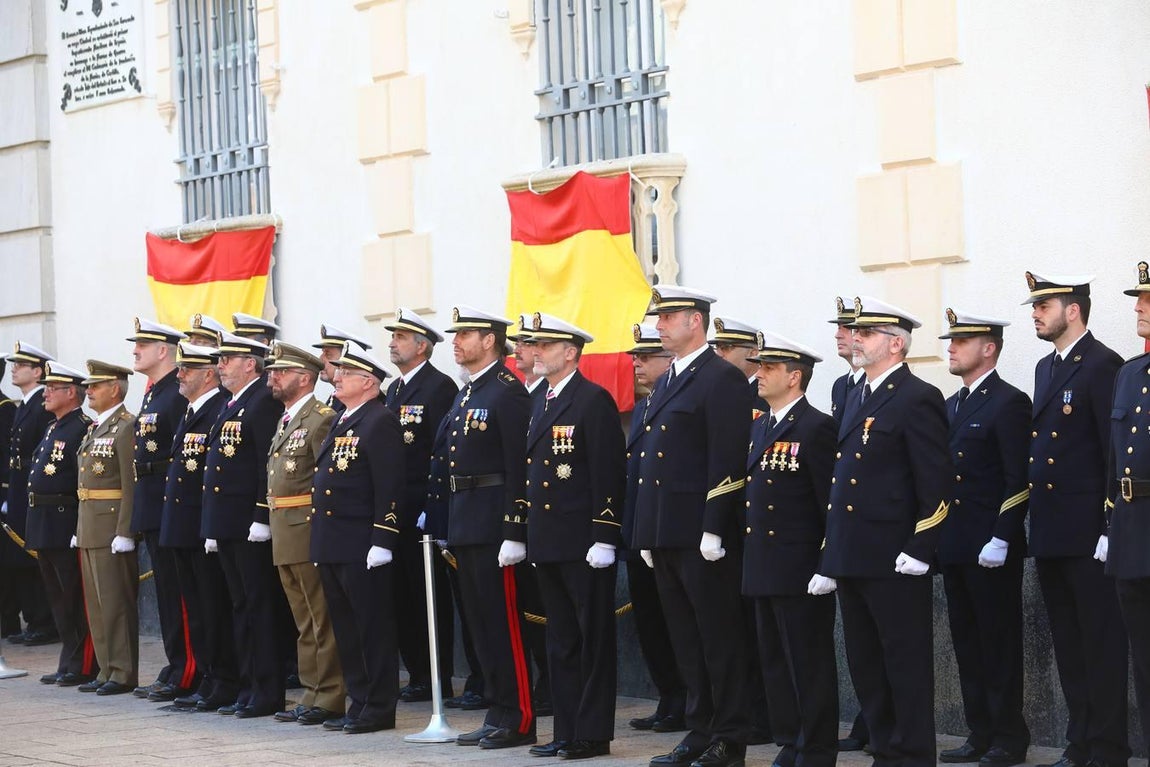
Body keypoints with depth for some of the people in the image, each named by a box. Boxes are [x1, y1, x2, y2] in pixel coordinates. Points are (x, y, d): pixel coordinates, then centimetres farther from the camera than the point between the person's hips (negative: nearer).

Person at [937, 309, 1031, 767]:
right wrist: (938, 538, 13)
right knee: (968, 644, 11)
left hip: (991, 549, -8)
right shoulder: (950, 406, 17)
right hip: (955, 548, 8)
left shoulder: (1009, 403, -9)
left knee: (999, 644, -2)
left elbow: (1019, 481, -14)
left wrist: (1000, 540, -19)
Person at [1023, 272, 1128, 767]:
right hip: (1050, 533, 9)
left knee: (1101, 646, -4)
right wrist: (1035, 524, 15)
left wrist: (1110, 529, -18)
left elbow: (1115, 452, -15)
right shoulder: (1046, 368, 17)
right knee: (1068, 646, 13)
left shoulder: (1103, 366, -11)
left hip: (1087, 532, -9)